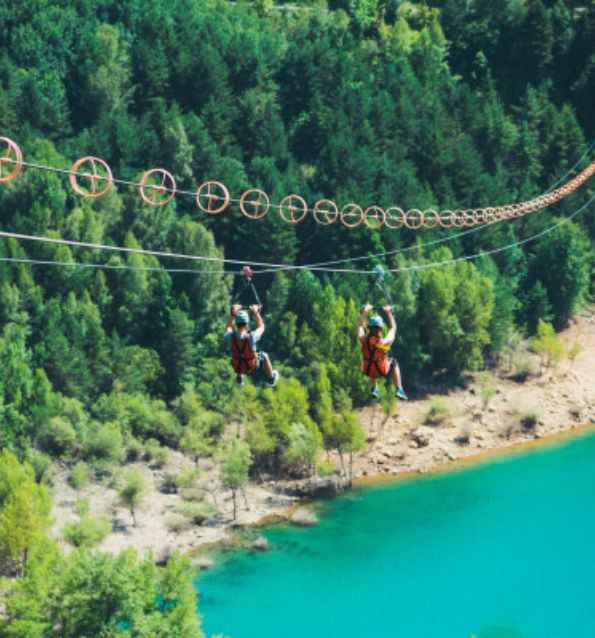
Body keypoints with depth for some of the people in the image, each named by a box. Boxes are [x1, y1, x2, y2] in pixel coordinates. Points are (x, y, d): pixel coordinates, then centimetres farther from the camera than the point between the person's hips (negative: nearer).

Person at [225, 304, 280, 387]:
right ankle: (271, 379, 49)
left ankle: (239, 378, 54)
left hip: (237, 368, 2)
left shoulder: (230, 337, -28)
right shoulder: (251, 337, -34)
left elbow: (228, 327, 0)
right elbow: (261, 327, -10)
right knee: (263, 356, 28)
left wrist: (233, 313, 1)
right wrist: (256, 312, -3)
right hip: (251, 368, -2)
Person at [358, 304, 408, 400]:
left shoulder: (364, 340, -23)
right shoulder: (385, 342, -29)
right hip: (382, 371, -2)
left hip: (368, 371, 2)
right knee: (394, 363, 29)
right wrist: (389, 313, 0)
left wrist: (365, 312, 7)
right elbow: (393, 328, -9)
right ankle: (399, 390, 30)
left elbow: (360, 326, -1)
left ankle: (374, 389, 36)